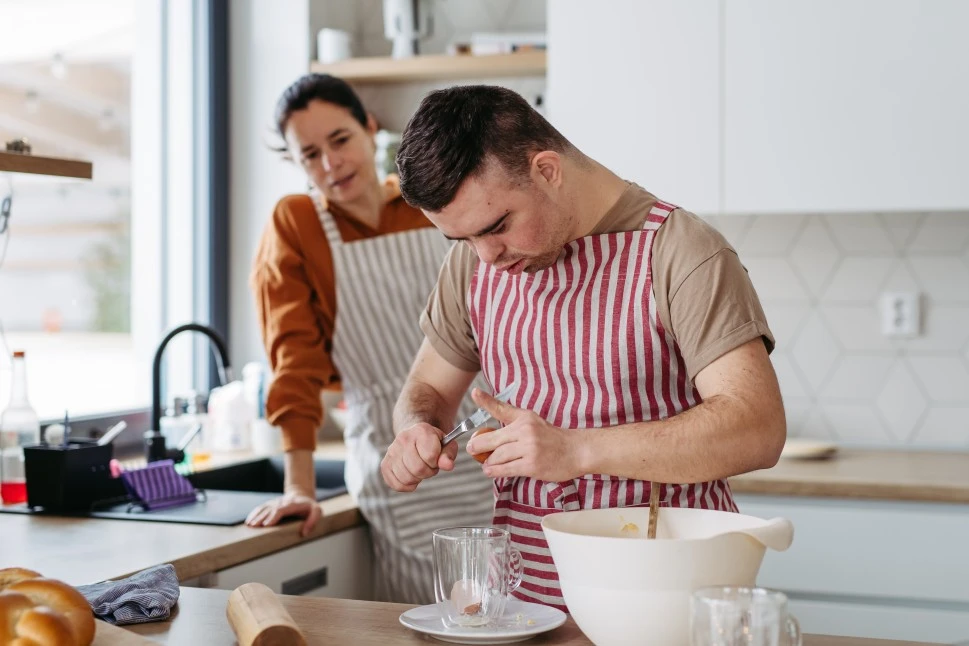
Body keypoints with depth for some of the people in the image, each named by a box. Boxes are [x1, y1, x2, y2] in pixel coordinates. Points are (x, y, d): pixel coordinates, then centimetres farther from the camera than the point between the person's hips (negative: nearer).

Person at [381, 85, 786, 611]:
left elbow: (758, 428, -19)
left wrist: (576, 450, -27)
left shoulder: (677, 252, -10)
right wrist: (416, 432, -4)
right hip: (524, 594, 2)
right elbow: (428, 386, 20)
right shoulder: (473, 261, 7)